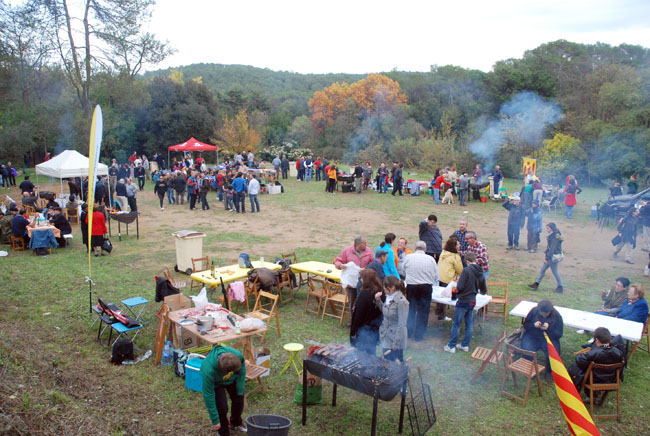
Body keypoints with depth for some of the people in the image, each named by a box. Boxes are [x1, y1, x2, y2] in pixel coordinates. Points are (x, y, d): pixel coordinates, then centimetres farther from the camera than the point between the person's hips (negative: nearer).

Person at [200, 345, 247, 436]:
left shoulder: (239, 356, -39)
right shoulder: (209, 370, -45)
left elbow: (241, 374, -15)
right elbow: (208, 395, -33)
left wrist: (240, 393, -11)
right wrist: (215, 420, -25)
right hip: (216, 382, -3)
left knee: (239, 400, 7)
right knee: (222, 407, -13)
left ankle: (236, 423, 39)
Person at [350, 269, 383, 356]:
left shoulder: (364, 294, -22)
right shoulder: (380, 292, -1)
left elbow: (358, 315, -18)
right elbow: (380, 311, 8)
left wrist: (353, 331, -10)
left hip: (363, 329, -7)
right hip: (375, 328, 7)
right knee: (371, 352, 19)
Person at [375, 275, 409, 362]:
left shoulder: (401, 302, -22)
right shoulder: (388, 297, 1)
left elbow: (402, 325, -20)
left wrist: (396, 343, -19)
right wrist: (378, 300, 1)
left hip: (395, 338, -8)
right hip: (385, 337, 8)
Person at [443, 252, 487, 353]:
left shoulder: (466, 270, -18)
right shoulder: (480, 273, 2)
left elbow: (460, 286, -22)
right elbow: (484, 290, 10)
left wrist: (457, 285, 1)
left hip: (463, 301, -7)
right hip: (472, 301, 7)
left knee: (456, 324, 2)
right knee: (469, 324, 14)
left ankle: (451, 346, 9)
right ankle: (465, 345, 23)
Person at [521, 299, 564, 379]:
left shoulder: (556, 316, -7)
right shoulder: (534, 311, -5)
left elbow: (559, 334, -6)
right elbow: (525, 325, 4)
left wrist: (549, 328, -24)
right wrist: (534, 325, -18)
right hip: (532, 337, 0)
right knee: (527, 352, -28)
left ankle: (548, 371, 4)